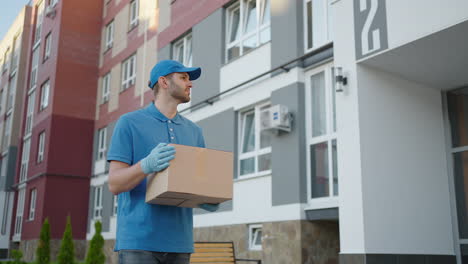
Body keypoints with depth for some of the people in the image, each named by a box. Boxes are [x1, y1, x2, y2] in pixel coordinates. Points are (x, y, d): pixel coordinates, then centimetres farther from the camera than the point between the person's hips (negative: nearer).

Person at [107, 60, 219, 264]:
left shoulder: (194, 131, 16)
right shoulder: (129, 123, 1)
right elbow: (114, 184, -5)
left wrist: (209, 201, -8)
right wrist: (147, 165, -26)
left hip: (179, 241, 5)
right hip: (139, 240, -5)